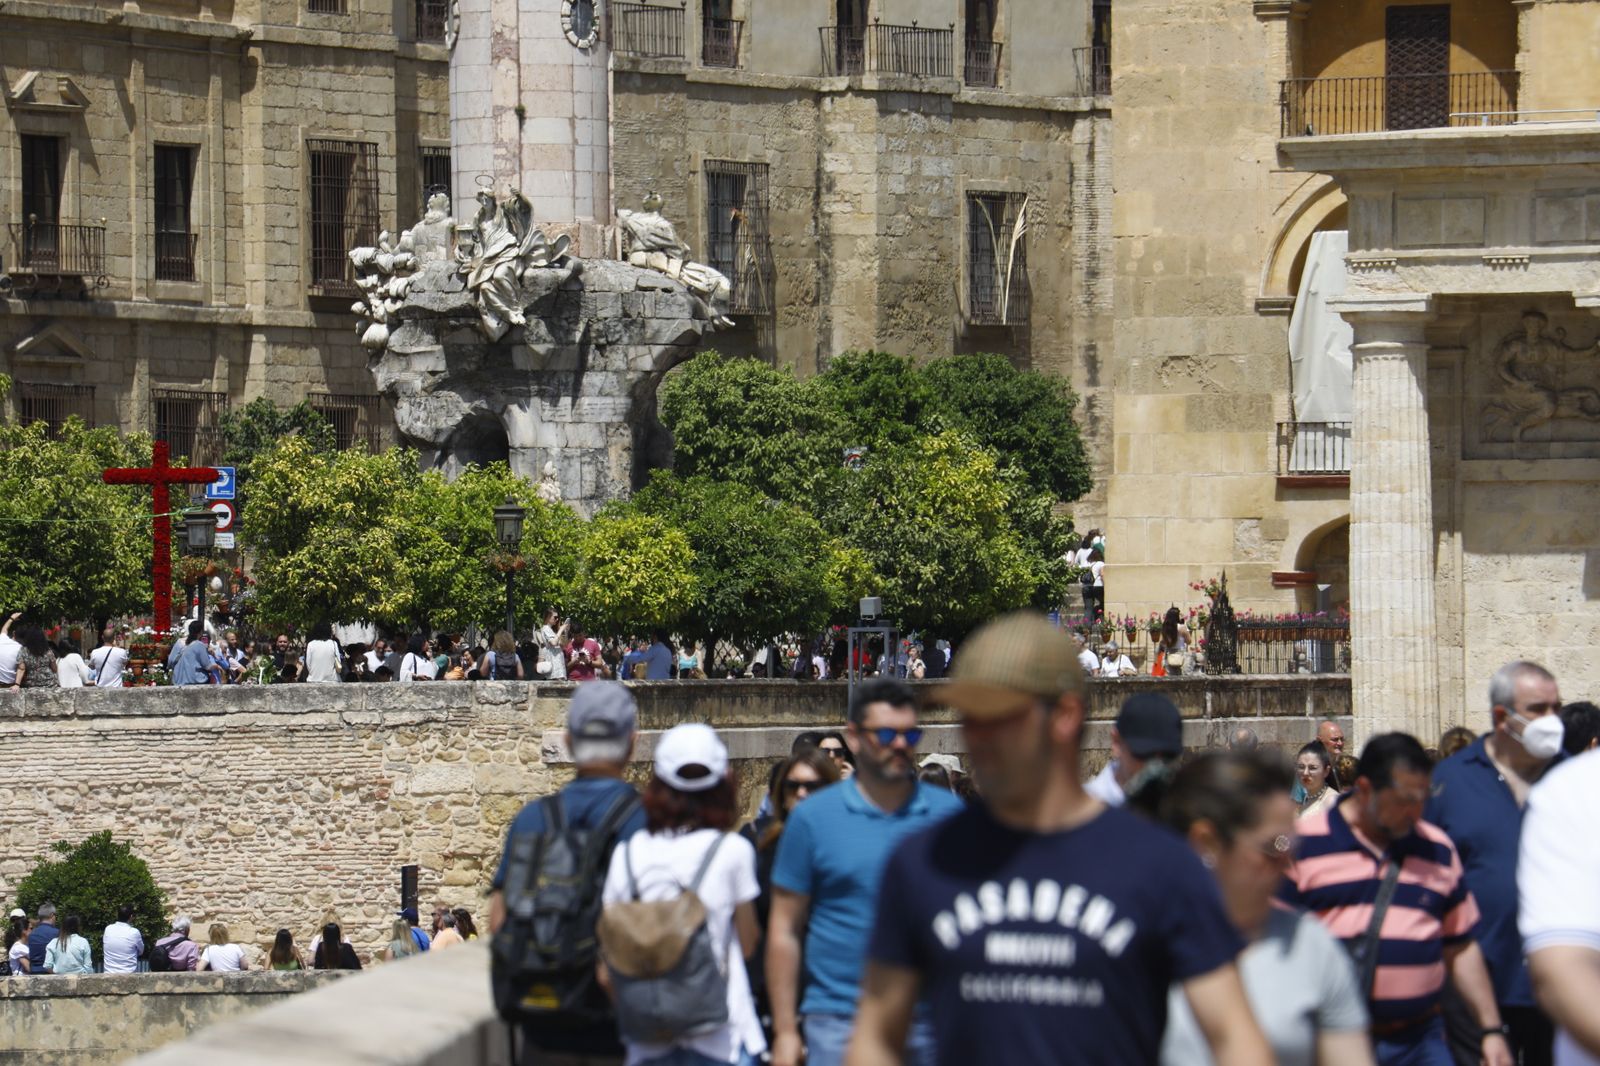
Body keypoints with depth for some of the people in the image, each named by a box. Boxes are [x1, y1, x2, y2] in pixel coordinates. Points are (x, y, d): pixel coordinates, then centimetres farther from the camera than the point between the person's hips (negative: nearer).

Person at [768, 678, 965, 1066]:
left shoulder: (947, 813, 6)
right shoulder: (813, 817, 2)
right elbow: (785, 929, 3)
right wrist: (785, 1030, -2)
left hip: (930, 1025, 2)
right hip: (839, 1024, -2)